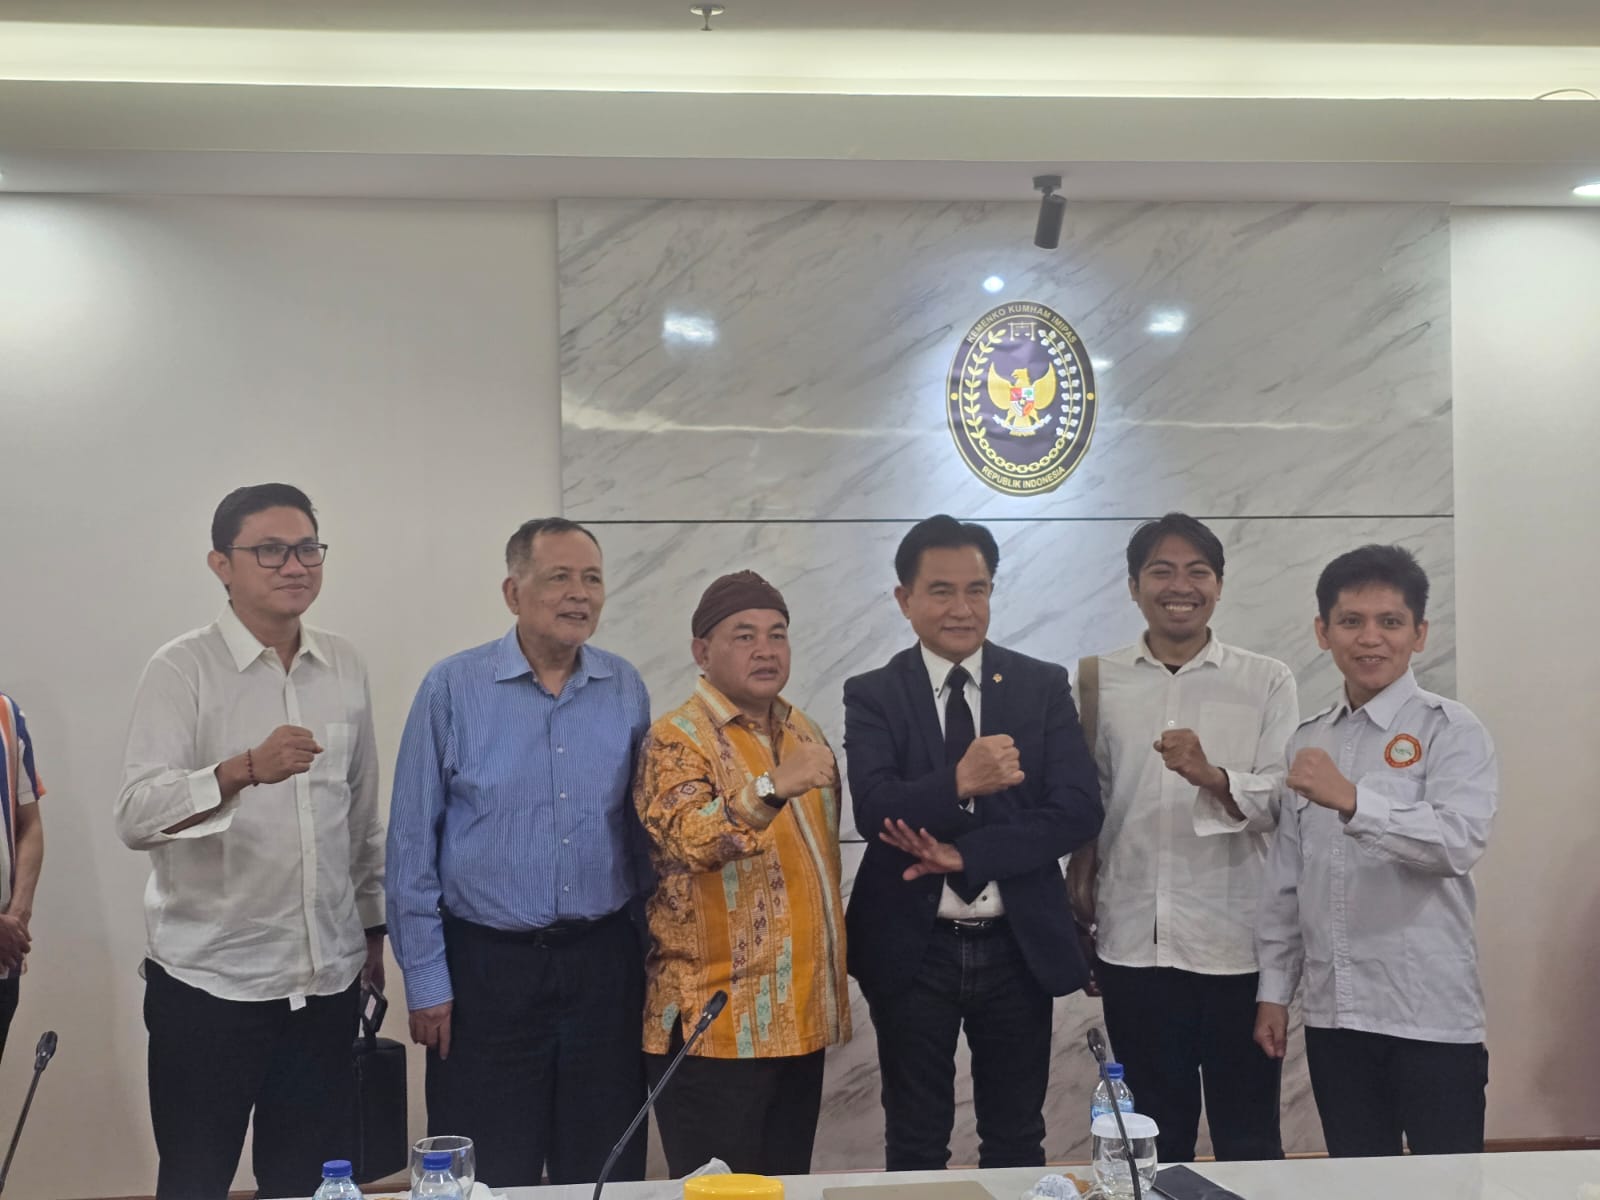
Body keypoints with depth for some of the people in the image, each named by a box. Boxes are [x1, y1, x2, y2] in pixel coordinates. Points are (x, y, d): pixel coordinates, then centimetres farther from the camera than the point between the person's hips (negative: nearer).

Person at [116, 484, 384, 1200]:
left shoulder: (345, 668, 7)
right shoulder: (181, 670, -8)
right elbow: (135, 817, -21)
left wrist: (374, 925, 17)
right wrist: (244, 770, -36)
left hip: (328, 978, 4)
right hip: (207, 981, -4)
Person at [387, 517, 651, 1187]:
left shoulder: (626, 691, 4)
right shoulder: (453, 688, -6)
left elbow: (643, 831, 11)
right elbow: (413, 845, -4)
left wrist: (649, 954, 8)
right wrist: (426, 979, -5)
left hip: (603, 962, 3)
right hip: (485, 967, -3)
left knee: (609, 1178, 11)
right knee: (487, 1185, 7)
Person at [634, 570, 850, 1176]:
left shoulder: (804, 732, 12)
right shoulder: (675, 739, -11)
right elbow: (689, 839, -29)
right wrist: (772, 787, -43)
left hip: (800, 1015, 7)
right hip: (718, 1022, -7)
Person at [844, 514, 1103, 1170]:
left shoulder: (1043, 686, 2)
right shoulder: (871, 696, -1)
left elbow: (1078, 810, -7)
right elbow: (874, 811, -15)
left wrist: (966, 855, -16)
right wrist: (958, 782, -32)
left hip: (1019, 947, 1)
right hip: (913, 950, -1)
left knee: (1016, 1146, 13)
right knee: (915, 1147, 12)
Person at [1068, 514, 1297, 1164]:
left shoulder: (1267, 682, 2)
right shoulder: (1099, 682, 6)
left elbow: (1282, 800, -8)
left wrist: (1211, 776, -25)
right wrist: (1081, 885, 5)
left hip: (1237, 944, -1)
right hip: (1133, 947, 2)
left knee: (1249, 1140, 8)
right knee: (1156, 1139, 15)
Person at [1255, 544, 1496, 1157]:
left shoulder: (1451, 731, -5)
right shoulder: (1309, 740, 12)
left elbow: (1460, 841, -22)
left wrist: (1351, 801, -33)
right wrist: (1274, 990, 13)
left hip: (1431, 1014, -5)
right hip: (1333, 1014, 5)